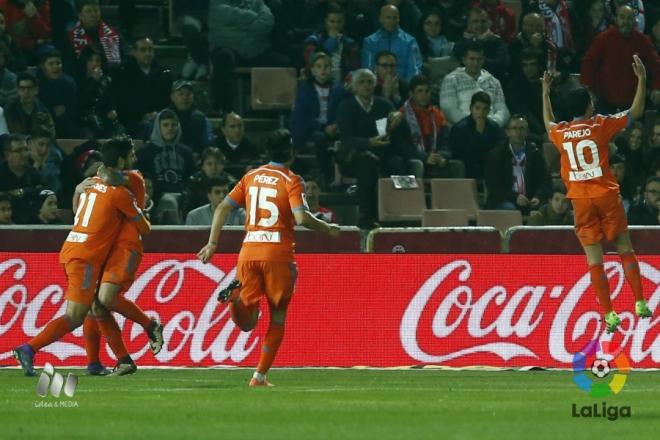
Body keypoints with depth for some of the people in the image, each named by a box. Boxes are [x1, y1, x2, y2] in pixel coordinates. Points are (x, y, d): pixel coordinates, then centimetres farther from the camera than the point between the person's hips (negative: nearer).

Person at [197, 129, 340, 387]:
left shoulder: (250, 177, 14)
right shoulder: (291, 180, -1)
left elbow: (223, 208, 10)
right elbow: (301, 217, -14)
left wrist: (212, 244, 13)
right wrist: (327, 229, 1)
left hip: (248, 251, 3)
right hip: (278, 253, -3)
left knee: (247, 322, 4)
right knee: (278, 315, 13)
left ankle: (237, 297, -30)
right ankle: (260, 375, 8)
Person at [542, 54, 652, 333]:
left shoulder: (560, 133, 3)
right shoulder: (601, 125, -5)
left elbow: (548, 123, 29)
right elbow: (636, 111, 3)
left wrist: (545, 93, 40)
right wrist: (642, 79, 8)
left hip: (580, 201, 2)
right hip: (606, 195, -2)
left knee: (594, 260, 1)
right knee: (625, 251, 9)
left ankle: (609, 316, -3)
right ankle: (640, 304, 2)